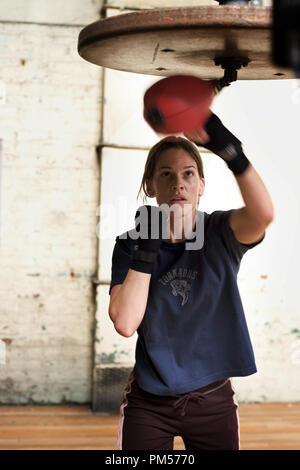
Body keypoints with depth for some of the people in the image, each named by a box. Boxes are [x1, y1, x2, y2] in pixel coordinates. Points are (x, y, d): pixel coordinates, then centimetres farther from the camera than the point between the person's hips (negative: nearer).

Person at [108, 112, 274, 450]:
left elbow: (263, 214, -31)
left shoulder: (220, 234, -7)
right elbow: (125, 323, -19)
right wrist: (147, 248, -19)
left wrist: (227, 148, -42)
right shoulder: (131, 245, -5)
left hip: (214, 400, 0)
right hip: (149, 403, 0)